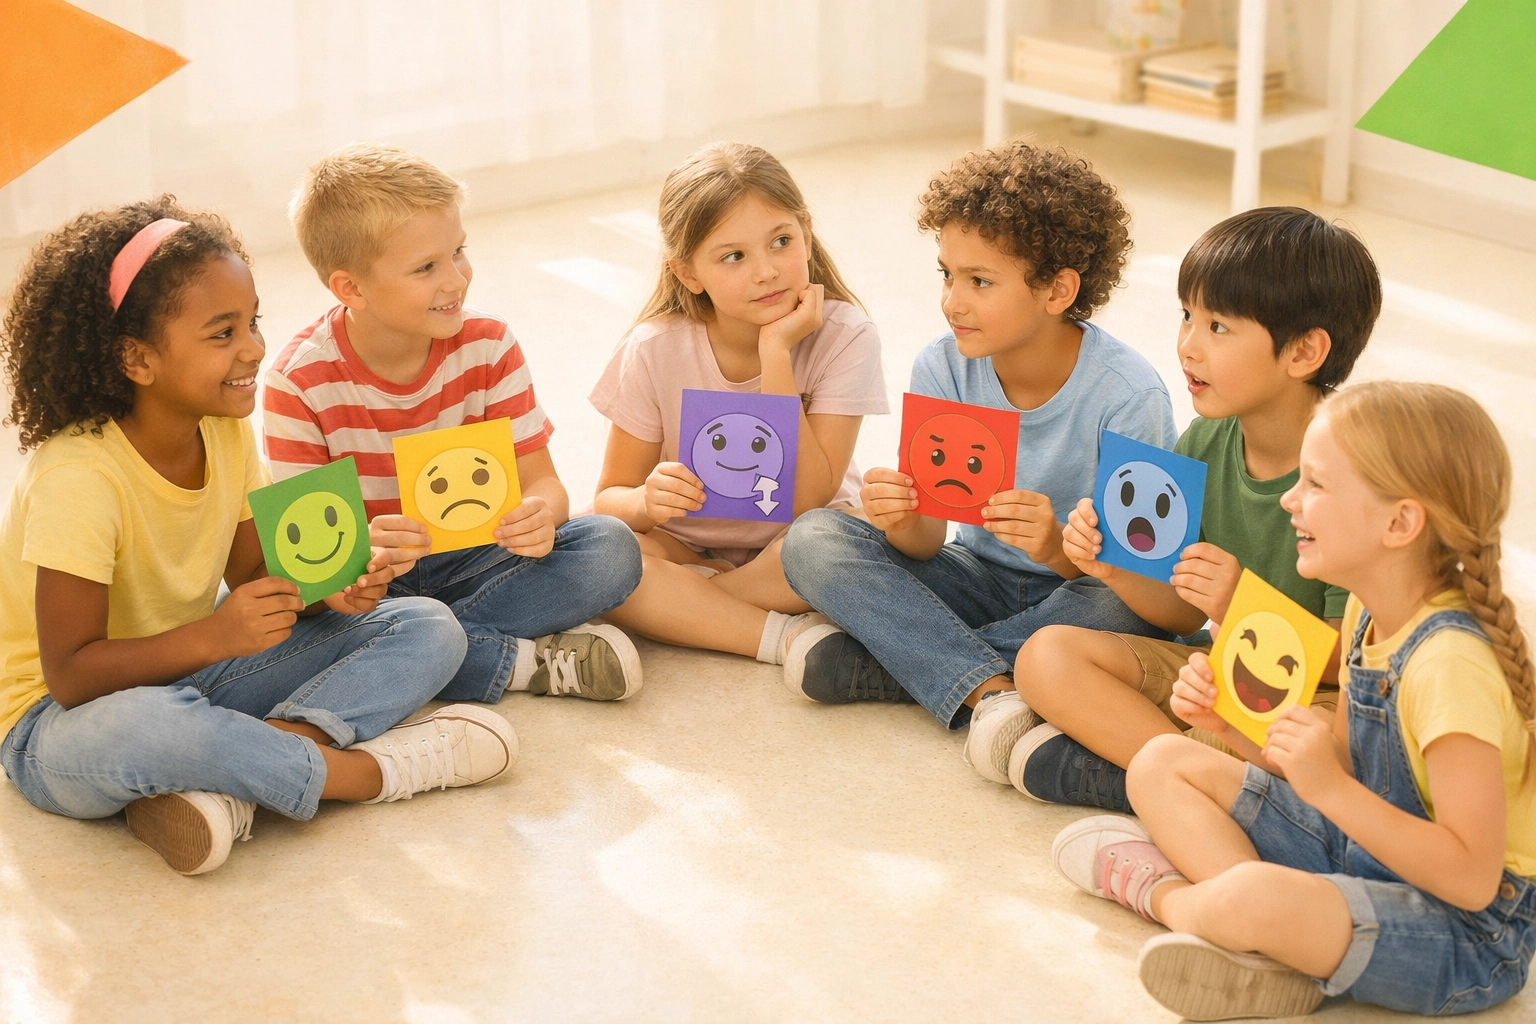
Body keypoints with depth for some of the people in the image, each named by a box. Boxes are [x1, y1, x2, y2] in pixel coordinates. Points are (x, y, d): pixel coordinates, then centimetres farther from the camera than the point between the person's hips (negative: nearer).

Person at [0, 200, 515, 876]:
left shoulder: (228, 434, -2)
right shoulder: (78, 477, -25)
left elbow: (253, 579, 6)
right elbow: (71, 674, -26)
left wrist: (320, 589, -16)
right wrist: (214, 636, -37)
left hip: (190, 679, 8)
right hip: (67, 716, -8)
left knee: (428, 631, -6)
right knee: (141, 728, -46)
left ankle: (226, 784, -27)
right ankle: (364, 772, -23)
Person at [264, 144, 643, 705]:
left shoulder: (487, 346, -6)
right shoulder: (299, 381, -15)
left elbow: (541, 481, -5)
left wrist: (539, 516, -32)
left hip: (469, 561, 2)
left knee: (610, 548, -21)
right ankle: (527, 661, -26)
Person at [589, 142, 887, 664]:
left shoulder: (843, 336, -17)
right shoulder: (655, 351, -13)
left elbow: (807, 501, -24)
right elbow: (610, 497, -6)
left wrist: (776, 354, -30)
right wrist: (647, 502, -32)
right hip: (687, 544, 2)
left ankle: (683, 611, -16)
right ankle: (790, 636, -26)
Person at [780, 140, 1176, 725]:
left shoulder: (1127, 393, -20)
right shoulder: (942, 369, -8)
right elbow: (928, 543, -10)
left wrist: (1059, 550, -41)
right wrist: (903, 524, -34)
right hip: (981, 582, 4)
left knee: (1119, 606, -38)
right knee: (814, 539, -15)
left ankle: (870, 664, -23)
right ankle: (993, 692, -29)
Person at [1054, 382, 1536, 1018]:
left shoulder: (1449, 663, -27)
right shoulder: (1370, 617, 2)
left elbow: (1471, 878, -29)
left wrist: (1331, 788, -32)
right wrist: (1234, 723, -3)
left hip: (1467, 939, -10)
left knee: (1253, 898, -38)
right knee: (1160, 764, 7)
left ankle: (1161, 890, -2)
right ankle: (1270, 943, -13)